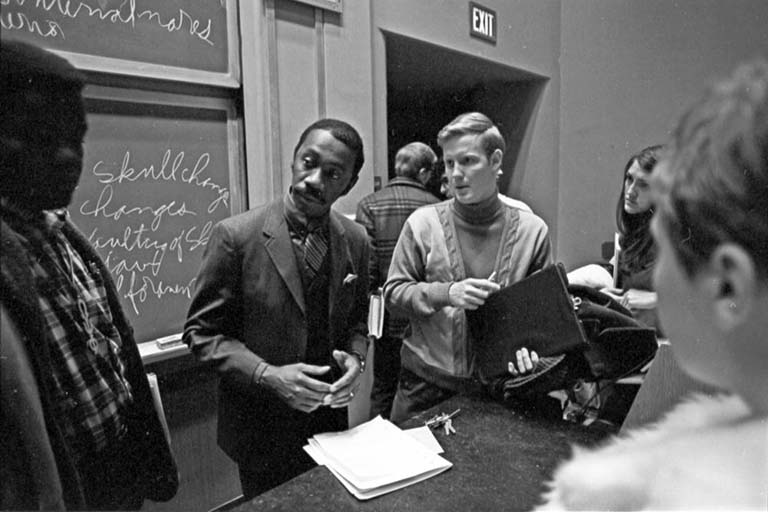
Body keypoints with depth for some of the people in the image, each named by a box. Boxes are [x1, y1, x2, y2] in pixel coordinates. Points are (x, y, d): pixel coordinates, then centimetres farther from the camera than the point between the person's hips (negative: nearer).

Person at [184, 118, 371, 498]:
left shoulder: (355, 241, -3)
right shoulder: (235, 236, -16)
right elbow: (201, 331, -11)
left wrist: (355, 357, -11)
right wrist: (267, 375, -23)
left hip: (330, 417, 4)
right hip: (262, 428, -4)